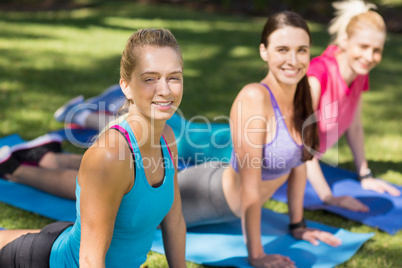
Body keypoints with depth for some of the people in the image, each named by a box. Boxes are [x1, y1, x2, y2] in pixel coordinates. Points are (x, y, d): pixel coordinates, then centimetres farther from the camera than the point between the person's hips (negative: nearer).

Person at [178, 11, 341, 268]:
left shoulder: (304, 96, -11)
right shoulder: (253, 98, -34)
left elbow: (299, 161, 2)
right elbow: (249, 189, -31)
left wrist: (298, 225, 6)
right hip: (209, 196, -7)